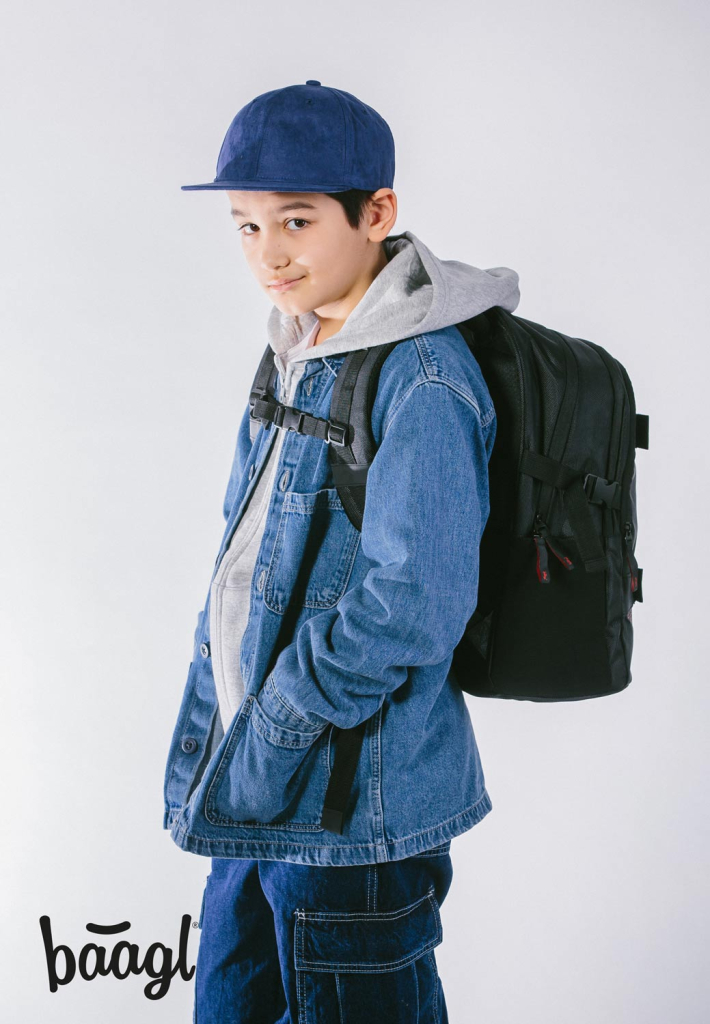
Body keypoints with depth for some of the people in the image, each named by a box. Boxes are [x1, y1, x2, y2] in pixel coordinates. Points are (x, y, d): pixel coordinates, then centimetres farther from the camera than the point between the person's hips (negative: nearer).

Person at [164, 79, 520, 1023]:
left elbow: (411, 605, -26)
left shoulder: (424, 380, -19)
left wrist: (268, 740, -17)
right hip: (260, 792, 8)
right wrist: (212, 739, 7)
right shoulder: (298, 355, 9)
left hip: (353, 803, -8)